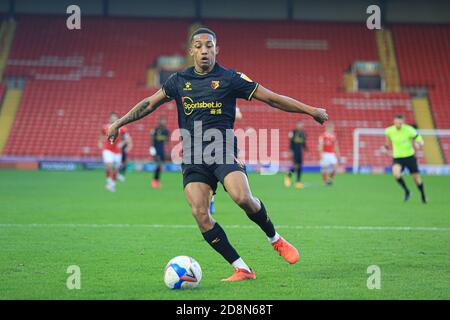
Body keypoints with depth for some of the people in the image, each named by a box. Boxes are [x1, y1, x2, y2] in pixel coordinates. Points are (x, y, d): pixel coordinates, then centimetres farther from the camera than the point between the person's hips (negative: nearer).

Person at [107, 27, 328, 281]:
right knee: (200, 214, -13)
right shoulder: (179, 81, 11)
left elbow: (272, 98, 3)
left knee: (242, 197, -28)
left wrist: (311, 110, 0)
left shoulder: (229, 78, 2)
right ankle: (242, 269, -6)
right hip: (193, 158, 3)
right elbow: (149, 104, 22)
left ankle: (276, 240, 0)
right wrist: (119, 123, 20)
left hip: (223, 151, -3)